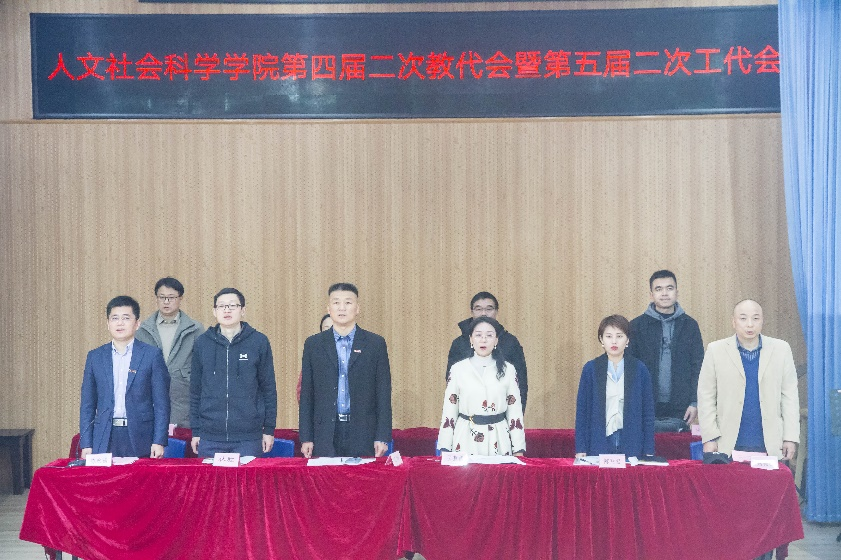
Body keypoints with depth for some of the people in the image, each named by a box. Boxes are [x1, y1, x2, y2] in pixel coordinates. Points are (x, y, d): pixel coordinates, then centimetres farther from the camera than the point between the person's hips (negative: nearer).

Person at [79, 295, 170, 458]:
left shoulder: (152, 355, 3)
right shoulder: (95, 357, 11)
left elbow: (161, 403, 1)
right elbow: (87, 404, 11)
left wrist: (159, 442, -7)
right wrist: (86, 444, 3)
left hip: (140, 439, -2)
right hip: (104, 440, 2)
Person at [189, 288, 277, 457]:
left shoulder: (259, 342, 2)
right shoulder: (203, 343, 7)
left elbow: (269, 388, 5)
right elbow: (195, 389, 11)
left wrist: (269, 429, 2)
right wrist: (195, 431, 8)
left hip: (249, 437, -1)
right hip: (209, 438, 1)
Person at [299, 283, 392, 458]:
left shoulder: (376, 343, 5)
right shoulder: (313, 344, 8)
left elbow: (383, 393, 3)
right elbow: (306, 394, 8)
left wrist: (382, 437, -3)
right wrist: (306, 437, 2)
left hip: (363, 432, -1)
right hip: (325, 434, 1)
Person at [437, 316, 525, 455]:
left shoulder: (507, 370, 3)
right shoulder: (458, 369, 1)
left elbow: (515, 411, 4)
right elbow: (449, 411, 2)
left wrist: (519, 451, 0)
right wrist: (445, 449, -1)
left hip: (498, 441, 1)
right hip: (466, 439, 0)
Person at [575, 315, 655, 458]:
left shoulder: (640, 369, 3)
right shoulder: (590, 369, 3)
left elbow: (648, 411, 5)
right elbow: (582, 410, 4)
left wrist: (649, 451, 1)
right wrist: (580, 449, -1)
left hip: (631, 444, 0)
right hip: (599, 443, 0)